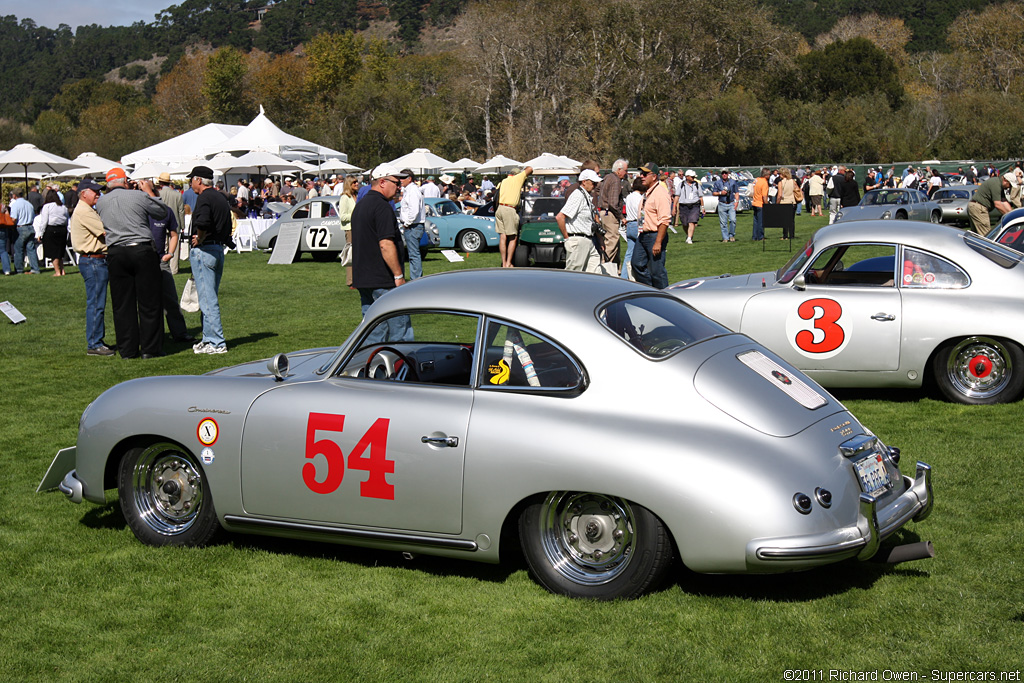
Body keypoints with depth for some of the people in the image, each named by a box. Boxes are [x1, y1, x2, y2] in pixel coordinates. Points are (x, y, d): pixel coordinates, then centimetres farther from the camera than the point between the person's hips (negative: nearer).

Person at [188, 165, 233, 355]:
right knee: (211, 298, 16)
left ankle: (217, 343, -5)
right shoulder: (222, 198, 15)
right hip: (219, 250, 9)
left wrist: (199, 239, -16)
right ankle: (209, 338, 22)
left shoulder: (204, 198, -14)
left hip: (203, 250, -9)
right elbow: (227, 227, 18)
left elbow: (202, 223, -30)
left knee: (207, 299, -6)